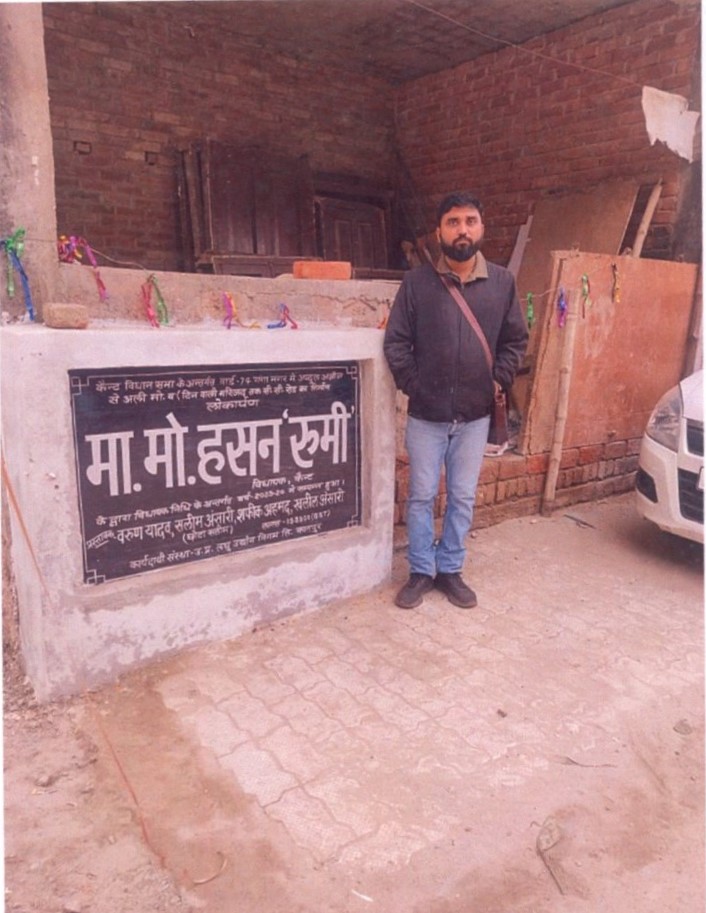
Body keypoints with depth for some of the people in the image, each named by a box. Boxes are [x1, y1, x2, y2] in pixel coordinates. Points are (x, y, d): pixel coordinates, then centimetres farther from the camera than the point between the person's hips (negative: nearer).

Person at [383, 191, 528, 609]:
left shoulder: (503, 282, 2)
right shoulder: (417, 282, -3)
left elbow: (516, 340, 9)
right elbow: (396, 341, -2)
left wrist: (499, 381, -1)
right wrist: (412, 384, -8)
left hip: (475, 415, 2)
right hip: (426, 414, -1)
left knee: (463, 498, 11)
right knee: (422, 496, 7)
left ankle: (450, 570, 28)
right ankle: (421, 572, 24)